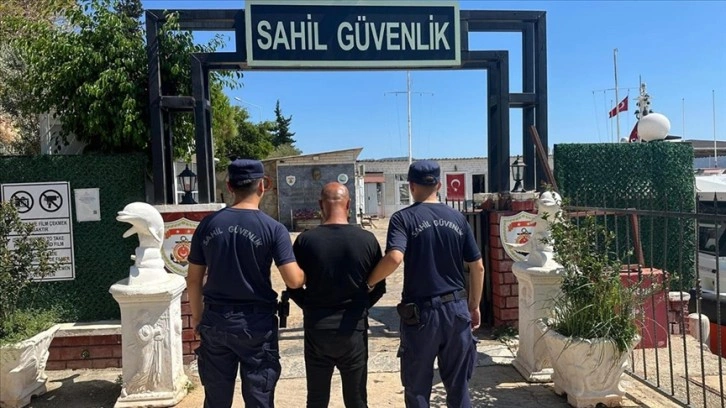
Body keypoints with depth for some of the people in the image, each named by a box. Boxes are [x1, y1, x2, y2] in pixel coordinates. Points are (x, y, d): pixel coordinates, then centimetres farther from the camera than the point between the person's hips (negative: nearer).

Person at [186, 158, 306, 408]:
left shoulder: (208, 225, 0)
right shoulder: (273, 228, -11)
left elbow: (193, 279, 6)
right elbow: (293, 280, -16)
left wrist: (197, 316, 18)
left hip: (216, 319, 4)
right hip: (256, 322, -3)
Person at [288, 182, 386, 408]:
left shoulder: (305, 240, -9)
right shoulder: (367, 239, -8)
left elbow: (293, 287, -3)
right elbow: (379, 287, 0)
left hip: (317, 329, 0)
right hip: (354, 329, 0)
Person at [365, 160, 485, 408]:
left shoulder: (404, 218, -8)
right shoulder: (457, 218, 5)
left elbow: (394, 257, -25)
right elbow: (477, 267, 7)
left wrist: (369, 282, -9)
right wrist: (474, 306, 17)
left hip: (421, 312, -4)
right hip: (456, 308, 4)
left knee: (417, 387, 12)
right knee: (458, 385, 16)